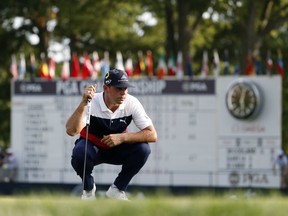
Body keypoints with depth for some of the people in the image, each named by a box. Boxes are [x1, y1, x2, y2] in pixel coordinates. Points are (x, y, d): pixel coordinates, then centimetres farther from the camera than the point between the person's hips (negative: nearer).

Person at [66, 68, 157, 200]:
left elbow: (152, 135, -23)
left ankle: (117, 189, -3)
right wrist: (83, 103, -50)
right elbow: (71, 131, -41)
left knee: (142, 149, -25)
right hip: (92, 147, -2)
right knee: (79, 153, -36)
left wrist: (121, 137, -33)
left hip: (117, 150, 3)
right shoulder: (92, 102, -27)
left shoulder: (131, 103, -20)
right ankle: (88, 188, -2)